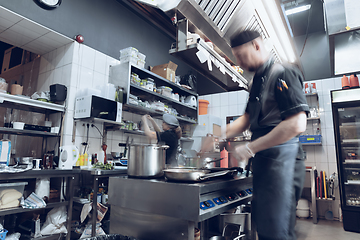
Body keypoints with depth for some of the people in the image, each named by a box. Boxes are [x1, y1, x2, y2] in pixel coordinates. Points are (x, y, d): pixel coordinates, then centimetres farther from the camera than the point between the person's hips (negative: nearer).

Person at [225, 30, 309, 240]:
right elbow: (247, 119, 21)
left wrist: (250, 148, -18)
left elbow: (297, 124, -22)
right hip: (263, 160, 9)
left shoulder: (282, 73, -11)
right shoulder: (258, 81, 17)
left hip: (281, 159, -9)